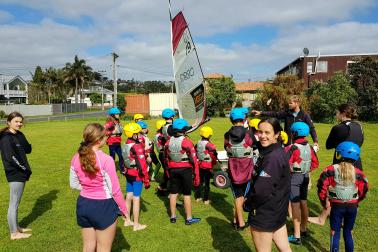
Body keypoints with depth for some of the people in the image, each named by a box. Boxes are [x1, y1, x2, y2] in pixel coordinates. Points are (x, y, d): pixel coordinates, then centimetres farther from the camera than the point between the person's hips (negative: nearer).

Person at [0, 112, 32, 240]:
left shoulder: (19, 135, 9)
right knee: (14, 204, 0)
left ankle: (16, 227, 30)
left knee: (16, 202, 18)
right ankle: (14, 233, 10)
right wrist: (25, 169, -15)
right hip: (15, 174, -8)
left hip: (21, 173, 9)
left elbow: (28, 150, 7)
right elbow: (11, 157, -21)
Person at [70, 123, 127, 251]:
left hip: (83, 204, 6)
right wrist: (123, 209, -2)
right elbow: (115, 190, -16)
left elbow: (74, 184, 7)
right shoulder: (106, 159, -22)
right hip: (103, 206, -6)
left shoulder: (76, 158, -4)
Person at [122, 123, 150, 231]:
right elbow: (142, 164, -21)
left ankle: (127, 220, 32)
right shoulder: (137, 146, -21)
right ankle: (136, 225, 12)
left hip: (128, 173, 8)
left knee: (129, 197, 17)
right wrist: (146, 180, -14)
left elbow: (125, 160, 8)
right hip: (137, 175, -8)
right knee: (136, 199, 1)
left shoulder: (126, 145, 3)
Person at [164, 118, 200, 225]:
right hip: (185, 169, -5)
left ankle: (173, 216, 24)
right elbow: (193, 160, -14)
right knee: (187, 194, 4)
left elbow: (166, 158, 10)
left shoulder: (168, 142, 3)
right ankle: (189, 218, 13)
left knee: (173, 193, 13)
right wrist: (196, 175, -7)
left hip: (173, 170, 5)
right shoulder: (186, 141, -14)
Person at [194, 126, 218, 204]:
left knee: (200, 181, 18)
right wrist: (214, 163, 3)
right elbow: (214, 156, -16)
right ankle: (206, 200, 11)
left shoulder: (197, 144, 1)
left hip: (199, 165, 6)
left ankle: (198, 197, 25)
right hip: (208, 166, -6)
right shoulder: (209, 145, -19)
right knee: (207, 183, 4)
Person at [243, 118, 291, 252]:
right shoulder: (279, 152, 5)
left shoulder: (272, 157, -25)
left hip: (265, 213, -9)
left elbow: (261, 190, -30)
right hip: (278, 210, 9)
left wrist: (247, 205, -12)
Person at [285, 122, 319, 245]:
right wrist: (307, 170, 13)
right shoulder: (309, 147, 1)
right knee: (303, 203, 19)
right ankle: (303, 229, 35)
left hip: (294, 177, -7)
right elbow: (315, 163, 8)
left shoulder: (292, 148, -20)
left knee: (295, 205, -2)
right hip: (305, 177, 7)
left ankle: (297, 236, 3)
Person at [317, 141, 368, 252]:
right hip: (352, 207, 2)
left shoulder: (330, 170, -12)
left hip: (337, 206, -2)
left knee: (335, 233, 11)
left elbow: (322, 187, -12)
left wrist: (324, 202, 4)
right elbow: (363, 191, 1)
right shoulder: (358, 173, -6)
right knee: (348, 232, 18)